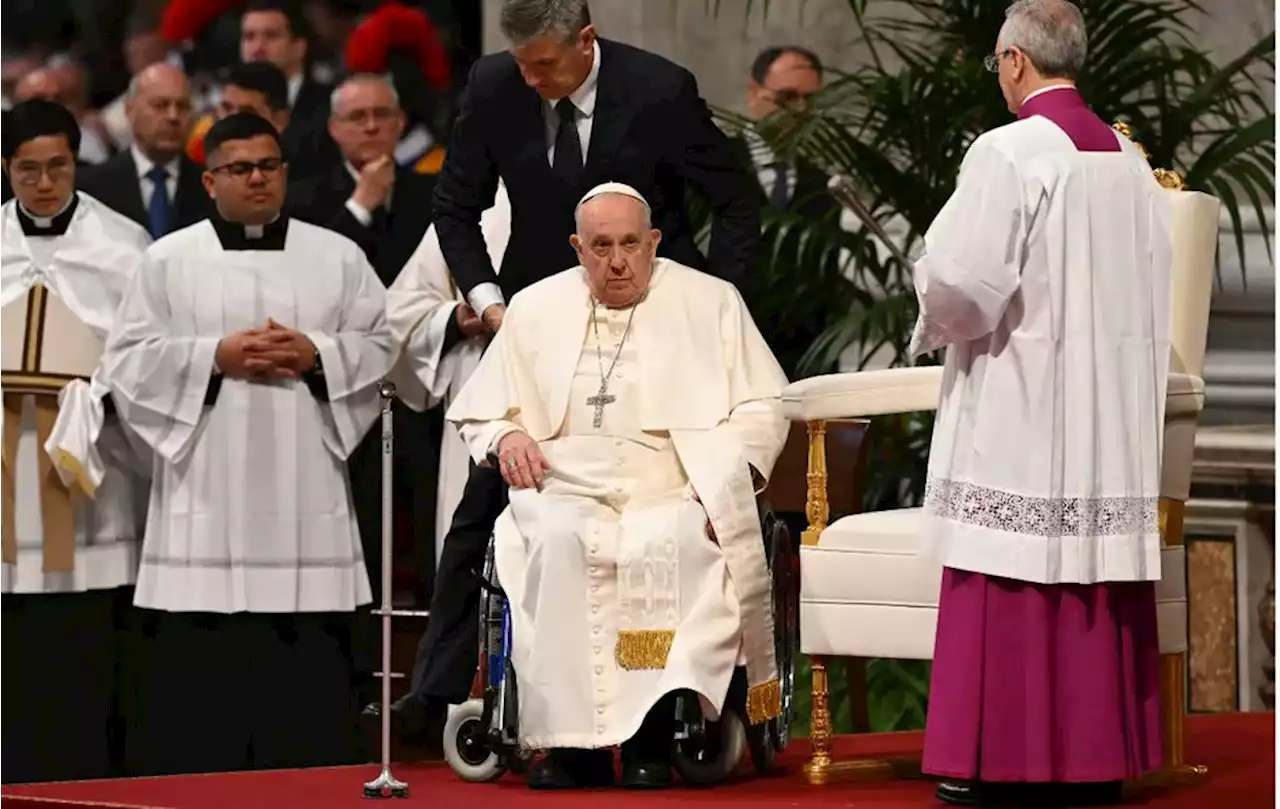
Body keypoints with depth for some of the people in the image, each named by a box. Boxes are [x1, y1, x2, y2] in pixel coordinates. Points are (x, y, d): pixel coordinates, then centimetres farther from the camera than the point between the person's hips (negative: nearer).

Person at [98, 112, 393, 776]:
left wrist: (315, 354, -10)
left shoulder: (337, 257, 12)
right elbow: (128, 361, 2)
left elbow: (381, 348, 7)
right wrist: (216, 356, -10)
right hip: (205, 503, -1)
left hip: (305, 505, 1)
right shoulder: (168, 261, 8)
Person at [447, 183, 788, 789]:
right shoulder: (536, 309, 19)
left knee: (670, 543, -37)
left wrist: (725, 469, -9)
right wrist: (506, 436, -1)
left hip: (675, 494, -1)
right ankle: (570, 734, -33)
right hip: (565, 489, 2)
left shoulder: (710, 302, 13)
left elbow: (762, 407, 9)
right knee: (556, 540, -34)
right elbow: (477, 408, 22)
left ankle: (653, 736, -35)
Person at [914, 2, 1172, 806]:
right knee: (1097, 557, 9)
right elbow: (1151, 285, 14)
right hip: (1113, 411, 7)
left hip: (1020, 411, -6)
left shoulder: (1009, 153, -13)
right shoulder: (1130, 161, 8)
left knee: (1013, 581, -2)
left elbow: (961, 282, -19)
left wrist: (940, 323, 1)